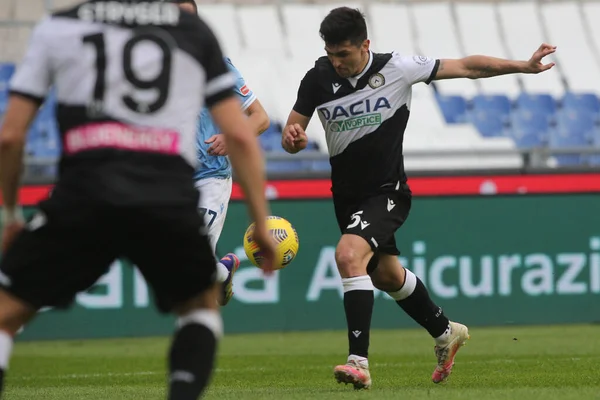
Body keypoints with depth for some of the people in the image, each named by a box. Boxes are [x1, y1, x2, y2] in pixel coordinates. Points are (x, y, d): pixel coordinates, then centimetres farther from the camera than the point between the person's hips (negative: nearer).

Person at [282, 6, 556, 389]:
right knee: (386, 275, 22)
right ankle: (445, 332, 48)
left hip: (387, 192, -5)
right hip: (347, 196, 5)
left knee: (349, 254, -29)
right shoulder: (319, 79, -9)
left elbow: (467, 67, -7)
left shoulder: (397, 68, -16)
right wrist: (293, 138, -27)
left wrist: (524, 66, -8)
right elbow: (292, 133, -3)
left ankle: (359, 362, -29)